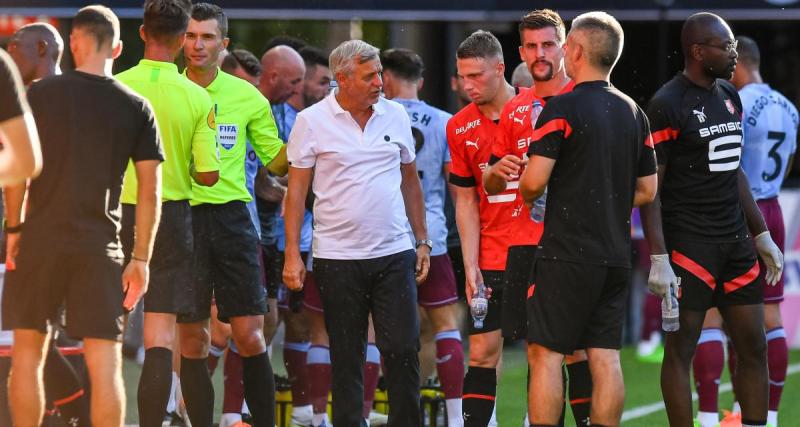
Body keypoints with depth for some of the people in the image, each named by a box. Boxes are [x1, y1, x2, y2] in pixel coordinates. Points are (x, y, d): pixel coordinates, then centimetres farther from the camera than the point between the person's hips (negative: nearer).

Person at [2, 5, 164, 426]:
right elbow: (150, 190, 3)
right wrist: (141, 258, 7)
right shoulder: (136, 108, 4)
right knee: (105, 364, 0)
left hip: (39, 238, -1)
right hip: (100, 246, 1)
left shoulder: (40, 95, -1)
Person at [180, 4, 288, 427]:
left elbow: (277, 161, 13)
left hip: (231, 214, 0)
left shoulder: (247, 97, 6)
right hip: (180, 216, 0)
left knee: (249, 336, -3)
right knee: (192, 338, 1)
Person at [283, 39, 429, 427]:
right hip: (338, 258, -2)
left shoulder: (395, 115, 7)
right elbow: (297, 190, 0)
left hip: (394, 253, 2)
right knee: (346, 358, 4)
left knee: (403, 349, -1)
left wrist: (422, 241, 14)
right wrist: (292, 254, -5)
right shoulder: (312, 121, -3)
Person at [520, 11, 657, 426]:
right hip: (616, 258, 6)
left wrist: (526, 195, 6)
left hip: (567, 255, -6)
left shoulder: (562, 109, -11)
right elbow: (646, 190, 15)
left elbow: (534, 181, -16)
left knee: (545, 353, -2)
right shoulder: (633, 113, 10)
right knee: (605, 357, 6)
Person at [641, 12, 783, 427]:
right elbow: (649, 188, -13)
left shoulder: (729, 97, 12)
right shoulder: (667, 106, -12)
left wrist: (761, 235, 19)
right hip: (688, 244, -8)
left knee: (753, 346, 8)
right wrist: (658, 258, -18)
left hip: (735, 241, 8)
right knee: (680, 349, -2)